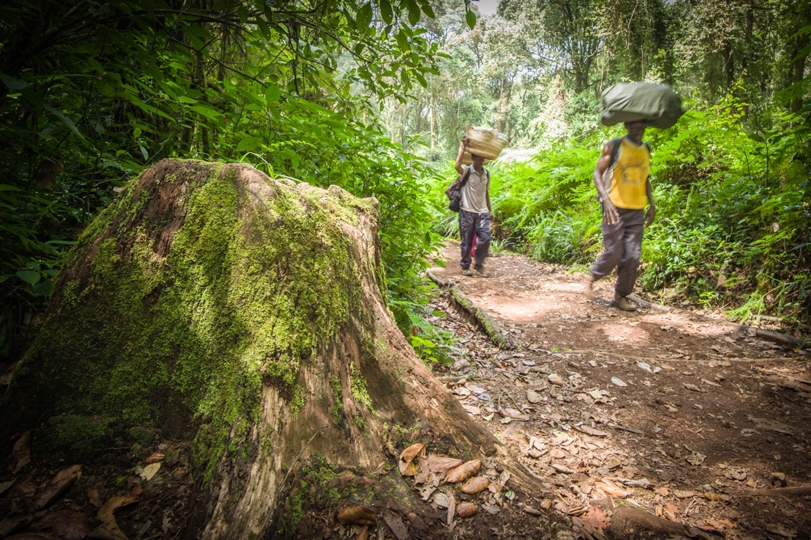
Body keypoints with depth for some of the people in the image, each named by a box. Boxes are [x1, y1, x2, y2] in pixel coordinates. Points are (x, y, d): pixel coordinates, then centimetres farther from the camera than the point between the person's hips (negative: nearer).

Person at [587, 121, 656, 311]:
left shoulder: (646, 149, 14)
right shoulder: (614, 146, -3)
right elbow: (597, 173, -8)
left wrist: (651, 204, 14)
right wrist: (606, 200, -22)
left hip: (637, 211, 5)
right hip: (615, 209, -5)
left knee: (632, 257, 1)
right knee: (613, 254, -6)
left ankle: (620, 295, 14)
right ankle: (594, 274, 24)